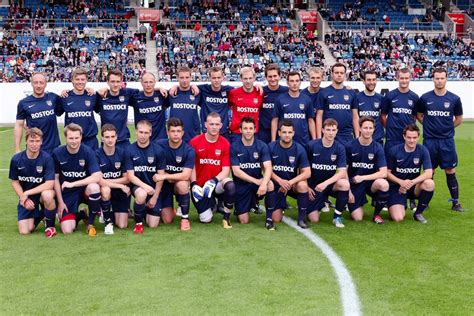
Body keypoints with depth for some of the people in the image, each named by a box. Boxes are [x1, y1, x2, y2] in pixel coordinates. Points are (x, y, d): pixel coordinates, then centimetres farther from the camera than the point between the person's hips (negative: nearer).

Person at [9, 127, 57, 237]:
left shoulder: (46, 158, -19)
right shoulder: (16, 159, -11)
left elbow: (50, 184, -23)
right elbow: (15, 182, 1)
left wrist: (27, 193, -24)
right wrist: (23, 198, -13)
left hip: (43, 192, -2)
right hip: (26, 197, 2)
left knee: (47, 195, -40)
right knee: (24, 231, -9)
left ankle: (50, 224, -10)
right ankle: (38, 215, 26)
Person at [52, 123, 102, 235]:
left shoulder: (88, 152, -14)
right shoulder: (57, 153, -9)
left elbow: (97, 177, -24)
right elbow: (55, 179, 1)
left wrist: (72, 184, -26)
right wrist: (60, 202, -2)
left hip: (84, 190, -1)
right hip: (67, 194, 1)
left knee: (94, 187, -38)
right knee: (67, 230, -17)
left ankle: (90, 222, -11)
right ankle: (79, 216, 22)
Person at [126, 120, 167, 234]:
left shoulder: (157, 151, -7)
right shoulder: (130, 150, -8)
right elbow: (130, 176, -10)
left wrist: (155, 197, -6)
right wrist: (145, 186, -27)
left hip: (154, 189, 1)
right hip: (137, 186, -1)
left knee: (153, 225, -4)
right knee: (142, 194, -39)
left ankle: (147, 210, 33)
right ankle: (138, 222, -11)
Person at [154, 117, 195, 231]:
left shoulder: (189, 150, -16)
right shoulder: (159, 145, -12)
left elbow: (186, 175, -23)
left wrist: (165, 176, -30)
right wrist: (170, 177, -13)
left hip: (180, 183, -1)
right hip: (164, 184, 1)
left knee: (182, 184, -37)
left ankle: (185, 218, -16)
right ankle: (168, 208, 28)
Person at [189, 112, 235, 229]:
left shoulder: (225, 144, -6)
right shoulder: (195, 142, -6)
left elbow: (226, 170, -9)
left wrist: (214, 181, -27)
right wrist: (194, 185, -15)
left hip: (216, 184, 0)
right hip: (200, 186, 0)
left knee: (230, 186, -35)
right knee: (206, 219, -9)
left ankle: (226, 218, -10)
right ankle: (211, 203, 30)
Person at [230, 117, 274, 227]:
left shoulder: (262, 146, -6)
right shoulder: (234, 147, -8)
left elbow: (268, 168, -16)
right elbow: (236, 171, -13)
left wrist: (264, 183, -36)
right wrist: (256, 181, -22)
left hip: (257, 182, 1)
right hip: (241, 185, -1)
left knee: (270, 184, -34)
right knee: (244, 221, -6)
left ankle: (269, 219, -18)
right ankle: (252, 203, 30)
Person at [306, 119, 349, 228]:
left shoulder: (339, 148, -8)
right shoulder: (311, 145, -10)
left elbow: (342, 172, -15)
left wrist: (325, 183, -28)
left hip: (330, 184, 1)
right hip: (313, 186, -1)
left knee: (344, 184, -33)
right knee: (314, 219, -12)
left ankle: (337, 216, -11)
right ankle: (322, 203, 26)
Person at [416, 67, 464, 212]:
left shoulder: (454, 99, 0)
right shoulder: (425, 98, 0)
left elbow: (459, 119, 12)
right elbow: (419, 115, 12)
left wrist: (446, 128, 6)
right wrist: (430, 126, 4)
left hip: (447, 141, 0)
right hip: (429, 140, 0)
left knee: (450, 171, 3)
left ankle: (455, 202, 12)